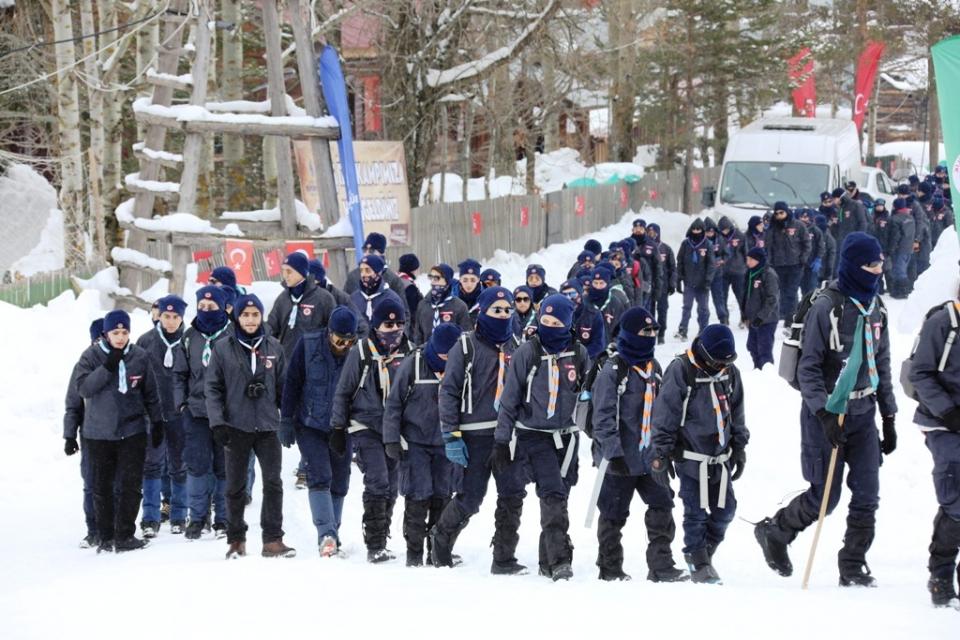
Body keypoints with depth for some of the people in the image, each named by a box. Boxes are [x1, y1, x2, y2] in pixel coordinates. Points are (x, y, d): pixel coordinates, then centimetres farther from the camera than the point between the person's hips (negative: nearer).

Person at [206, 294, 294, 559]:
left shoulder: (273, 347, 6)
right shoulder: (223, 348, 0)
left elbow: (282, 386, 12)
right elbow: (213, 387, 0)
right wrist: (217, 421, -9)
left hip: (267, 425, 1)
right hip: (236, 426, -1)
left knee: (273, 483, -7)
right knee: (236, 486, 7)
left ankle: (273, 541, -5)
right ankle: (236, 541, 16)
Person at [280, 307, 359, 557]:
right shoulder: (308, 345, -11)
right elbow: (292, 383, -4)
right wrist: (286, 421, -6)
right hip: (310, 426, -2)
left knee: (339, 484, 7)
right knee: (319, 477, -14)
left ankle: (332, 539, 20)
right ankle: (327, 534, -20)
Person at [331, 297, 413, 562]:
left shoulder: (408, 353, 4)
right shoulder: (361, 353, -5)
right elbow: (343, 392, 2)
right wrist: (338, 428, 0)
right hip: (366, 428, -4)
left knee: (390, 488, 7)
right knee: (377, 482, -17)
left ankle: (380, 543, 18)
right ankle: (375, 545, -16)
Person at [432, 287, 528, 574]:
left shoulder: (517, 347, 13)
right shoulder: (466, 347, -1)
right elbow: (448, 391, -4)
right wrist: (451, 436, -10)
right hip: (476, 434, -4)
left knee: (513, 496, -2)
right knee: (470, 498, -2)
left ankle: (504, 559, 6)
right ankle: (441, 538, 24)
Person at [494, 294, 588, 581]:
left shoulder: (578, 354, 4)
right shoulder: (527, 353, -4)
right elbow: (509, 399, -1)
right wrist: (501, 442, -4)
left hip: (565, 437, 3)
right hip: (533, 436, -3)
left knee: (557, 498, 5)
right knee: (552, 493, -17)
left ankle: (548, 562, 16)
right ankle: (559, 559, -23)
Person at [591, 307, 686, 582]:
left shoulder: (653, 368, 13)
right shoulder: (614, 370, -11)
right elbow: (604, 415, -15)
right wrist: (613, 451, -22)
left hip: (650, 455, 6)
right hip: (620, 457, -6)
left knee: (662, 504, -4)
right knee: (614, 513, 3)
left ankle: (661, 566, -1)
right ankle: (610, 568, 13)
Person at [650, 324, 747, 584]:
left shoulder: (729, 372, 6)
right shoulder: (681, 371, -12)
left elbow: (737, 414, 18)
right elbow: (664, 414, -10)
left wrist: (739, 449, 18)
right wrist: (660, 455, -11)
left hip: (720, 456, 5)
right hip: (691, 455, -5)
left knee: (725, 509, 5)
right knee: (696, 511, -3)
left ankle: (705, 551, 25)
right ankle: (698, 564, 9)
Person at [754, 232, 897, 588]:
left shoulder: (876, 310, 8)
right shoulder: (826, 308, -14)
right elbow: (808, 368, -14)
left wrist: (889, 418, 14)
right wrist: (824, 414, -23)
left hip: (863, 414, 6)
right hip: (827, 414, -6)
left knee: (867, 496, -2)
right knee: (824, 498, -1)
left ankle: (853, 566, 9)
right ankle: (774, 531, 24)